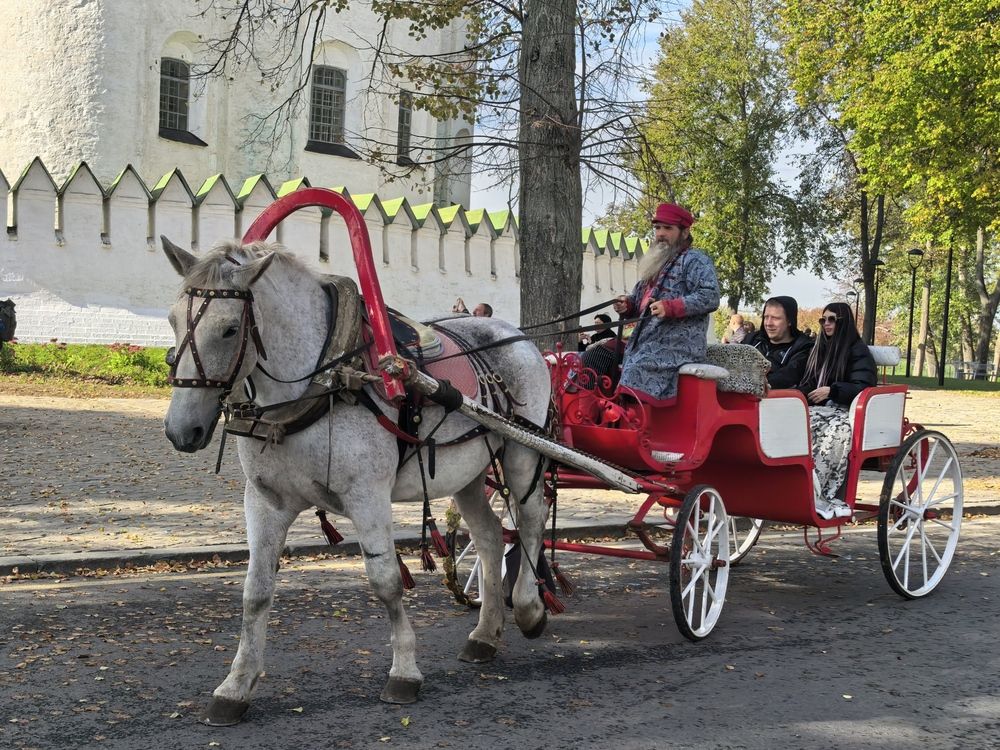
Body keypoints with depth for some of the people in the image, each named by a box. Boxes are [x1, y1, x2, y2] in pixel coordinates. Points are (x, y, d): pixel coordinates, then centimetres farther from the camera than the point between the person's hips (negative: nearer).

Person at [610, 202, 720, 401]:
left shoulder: (695, 260, 0)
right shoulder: (655, 263, 27)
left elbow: (710, 297, -14)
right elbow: (640, 298, 35)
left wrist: (670, 308, -23)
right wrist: (627, 305, 10)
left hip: (676, 346, -9)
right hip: (645, 343, 9)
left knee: (635, 371, -29)